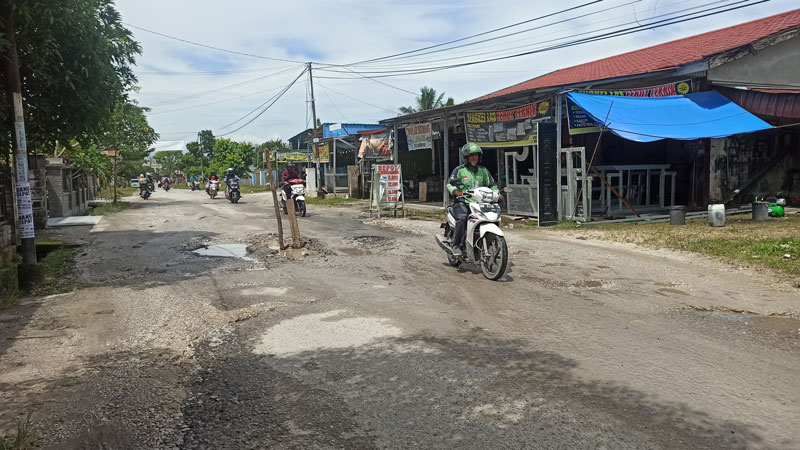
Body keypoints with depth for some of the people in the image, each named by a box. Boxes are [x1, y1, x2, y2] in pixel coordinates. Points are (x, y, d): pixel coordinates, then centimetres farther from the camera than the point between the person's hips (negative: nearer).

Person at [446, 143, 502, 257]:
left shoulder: (483, 171, 19)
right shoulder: (459, 170, 6)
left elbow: (492, 184, 19)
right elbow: (449, 184, -3)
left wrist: (497, 193, 0)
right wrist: (456, 191, -23)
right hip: (462, 202, -4)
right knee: (462, 218, -34)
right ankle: (456, 244, -20)